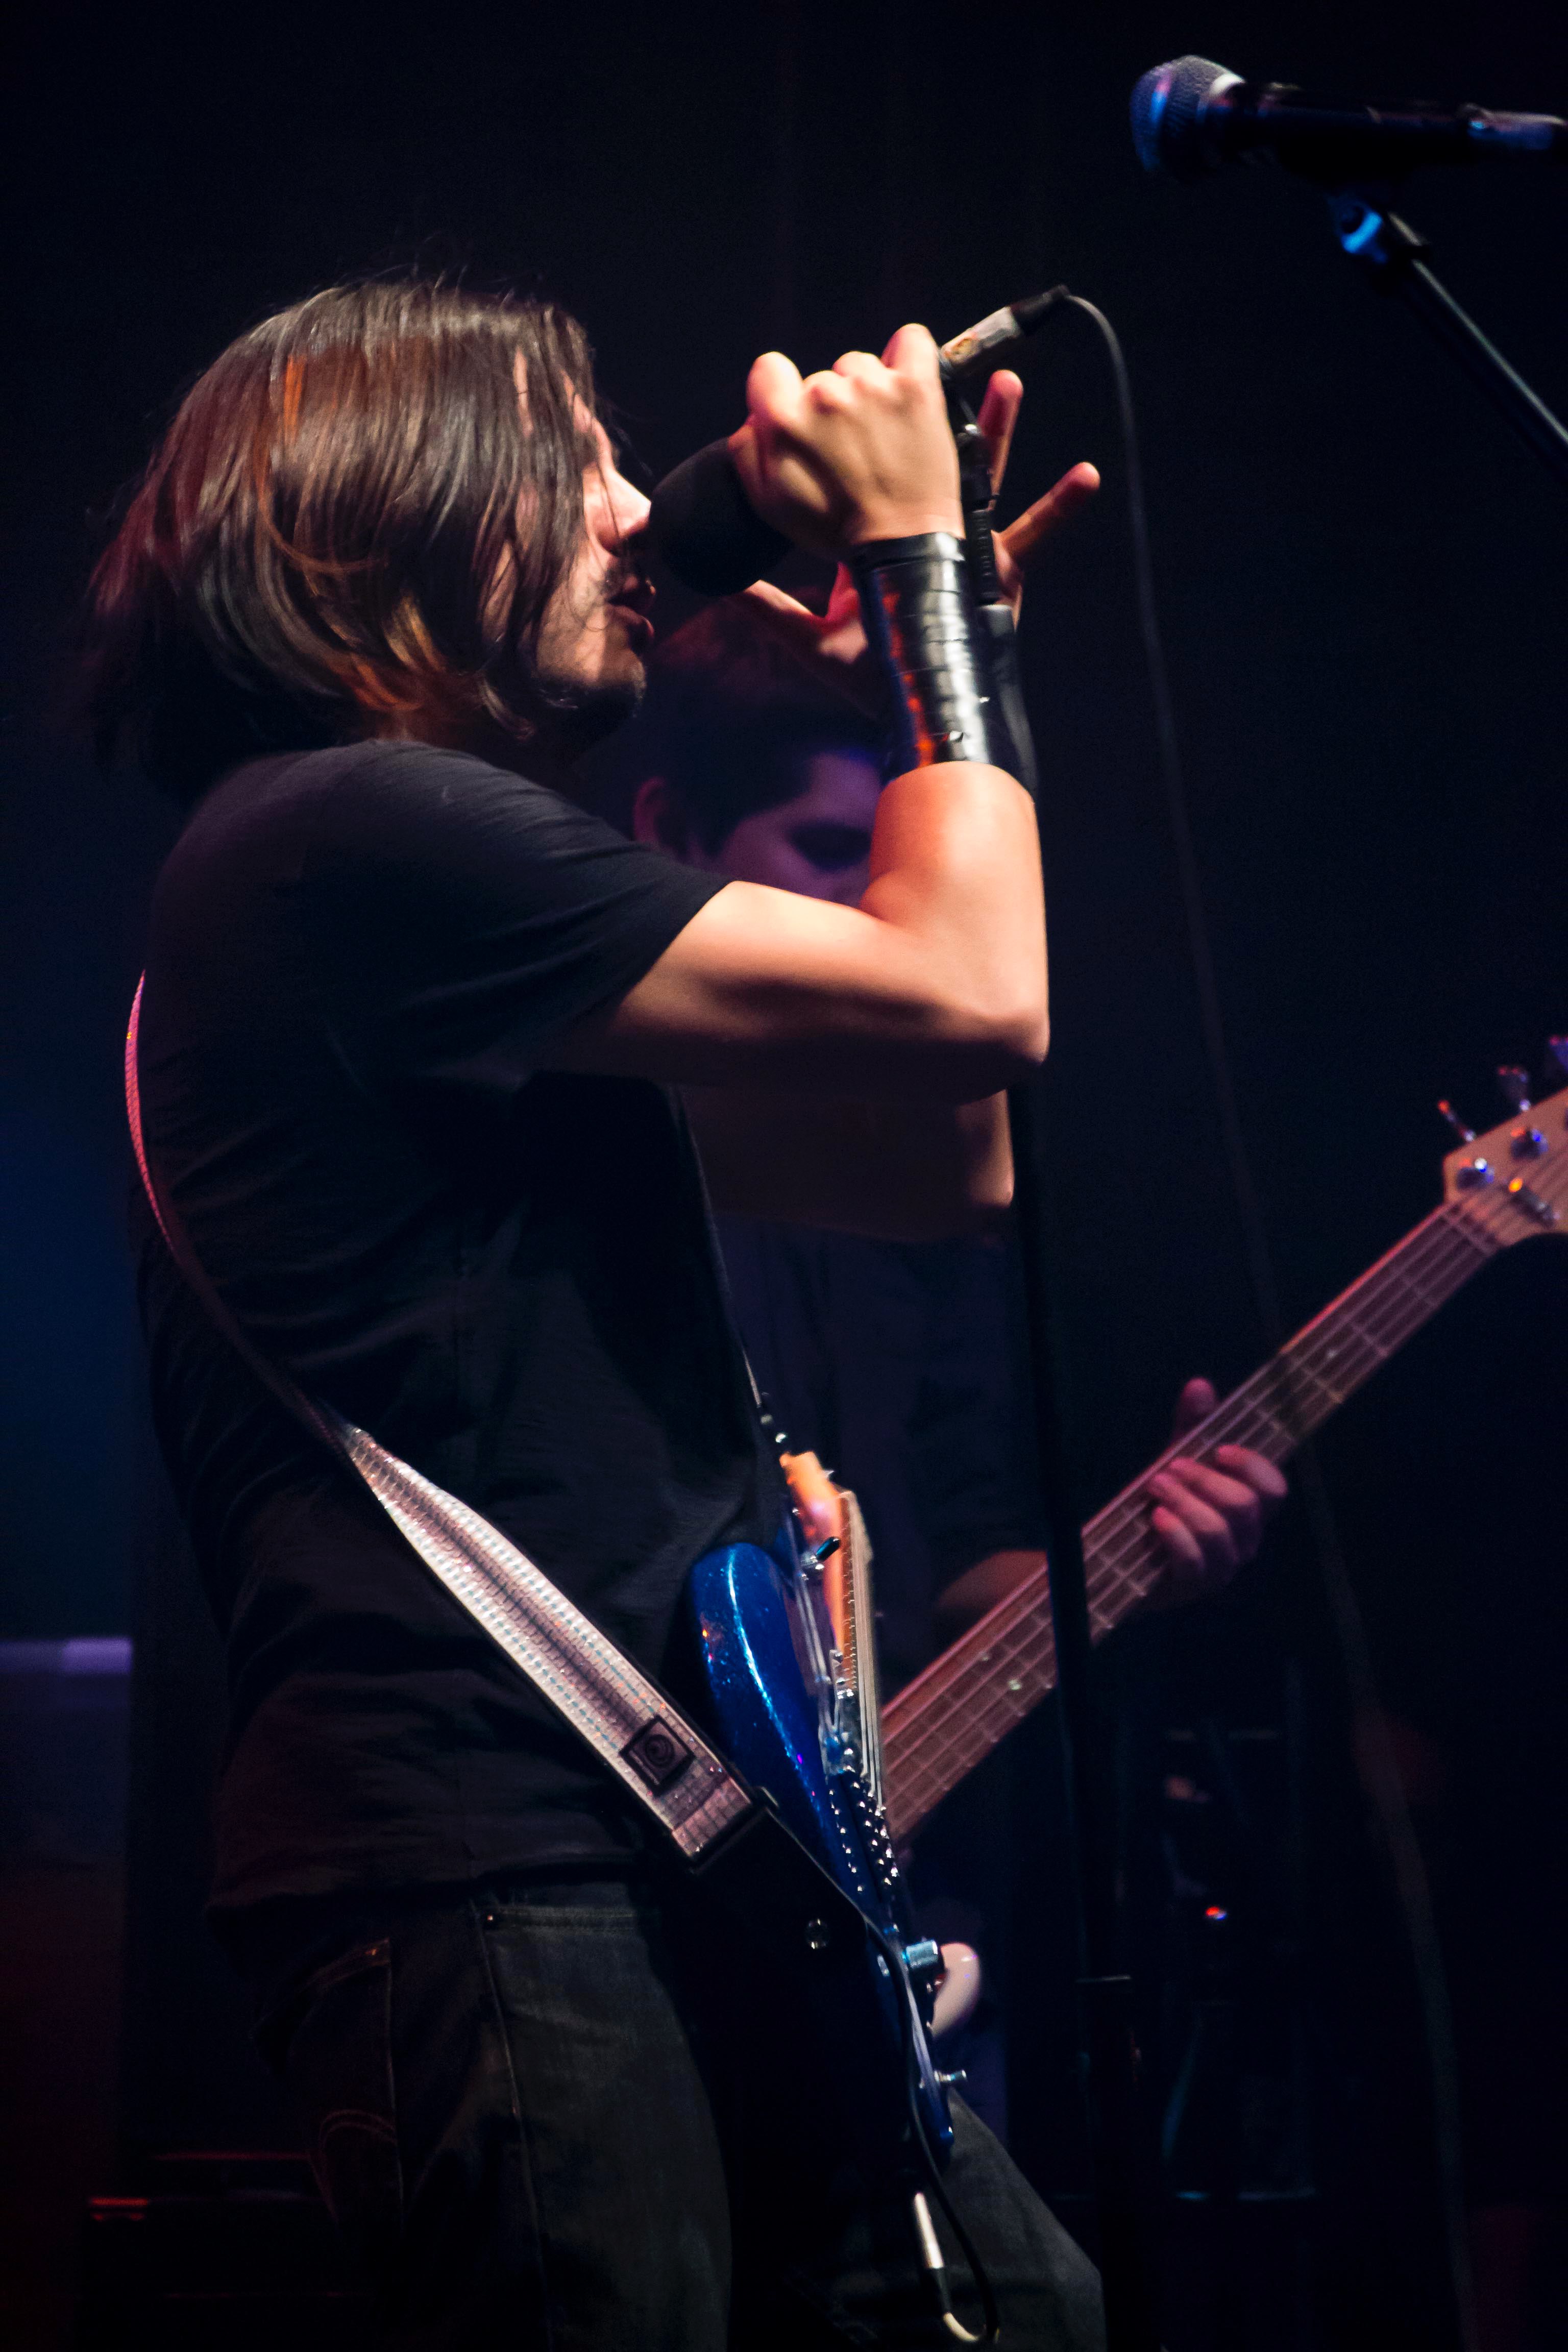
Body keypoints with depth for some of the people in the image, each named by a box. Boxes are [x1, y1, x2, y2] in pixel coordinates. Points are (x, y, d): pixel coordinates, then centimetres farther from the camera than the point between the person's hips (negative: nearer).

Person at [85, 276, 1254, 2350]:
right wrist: (919, 569, -2)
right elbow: (977, 999, -14)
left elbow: (948, 1161, 20)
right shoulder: (356, 834, -12)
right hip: (488, 1884, -11)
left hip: (665, 1852, 11)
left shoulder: (440, 872, 21)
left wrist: (919, 670, 17)